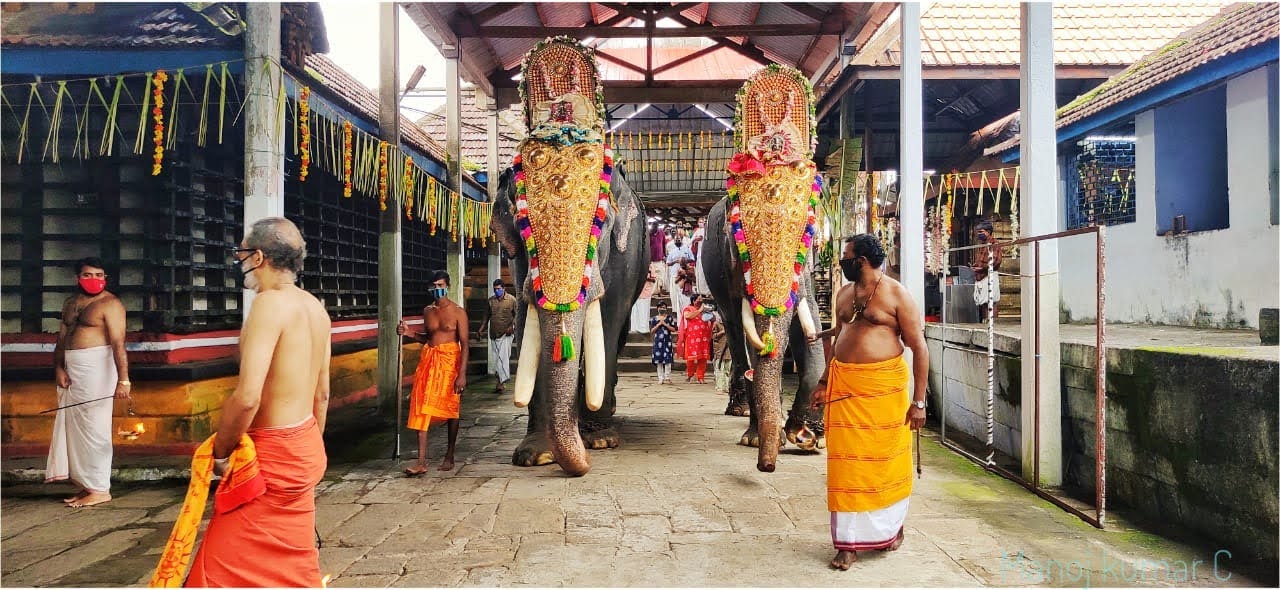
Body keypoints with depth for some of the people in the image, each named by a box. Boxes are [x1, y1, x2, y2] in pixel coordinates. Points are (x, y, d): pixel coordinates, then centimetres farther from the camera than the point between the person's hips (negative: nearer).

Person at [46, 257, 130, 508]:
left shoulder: (110, 304, -9)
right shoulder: (70, 303, 16)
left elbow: (118, 343, -18)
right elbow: (61, 339, 14)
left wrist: (123, 379, -26)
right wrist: (58, 368, -2)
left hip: (96, 368, -8)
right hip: (71, 370, 8)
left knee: (93, 428, -6)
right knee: (74, 428, 11)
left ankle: (100, 489, 1)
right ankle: (86, 484, 19)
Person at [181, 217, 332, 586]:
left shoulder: (270, 303, -18)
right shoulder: (315, 307, 8)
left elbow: (247, 397, -26)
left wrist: (220, 452, -12)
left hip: (272, 453, -9)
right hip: (305, 446, 9)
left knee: (224, 567, 3)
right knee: (293, 561, 19)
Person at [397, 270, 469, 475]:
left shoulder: (457, 312, -5)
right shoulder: (427, 311, 11)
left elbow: (464, 344, -9)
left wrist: (462, 374, -16)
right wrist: (409, 334, 5)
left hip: (450, 361, -4)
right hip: (429, 359, 4)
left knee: (450, 408, 6)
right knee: (422, 408, -6)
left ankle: (449, 456, 22)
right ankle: (421, 462, -7)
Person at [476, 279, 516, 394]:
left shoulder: (512, 299, -1)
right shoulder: (490, 300, 11)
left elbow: (516, 315, -1)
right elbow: (486, 316, 16)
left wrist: (512, 326, -15)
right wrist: (481, 330, 10)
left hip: (506, 334, -5)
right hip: (494, 334, 5)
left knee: (503, 356, -15)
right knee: (497, 358, 7)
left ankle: (501, 382, -16)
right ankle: (502, 380, 16)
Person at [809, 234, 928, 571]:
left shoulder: (896, 294, -6)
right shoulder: (844, 294, 12)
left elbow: (919, 347, -7)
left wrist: (918, 401, -10)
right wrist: (824, 383, 17)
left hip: (884, 387, -4)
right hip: (844, 386, 5)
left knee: (887, 460, 8)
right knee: (846, 462, 3)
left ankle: (891, 527, 32)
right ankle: (849, 542, 11)